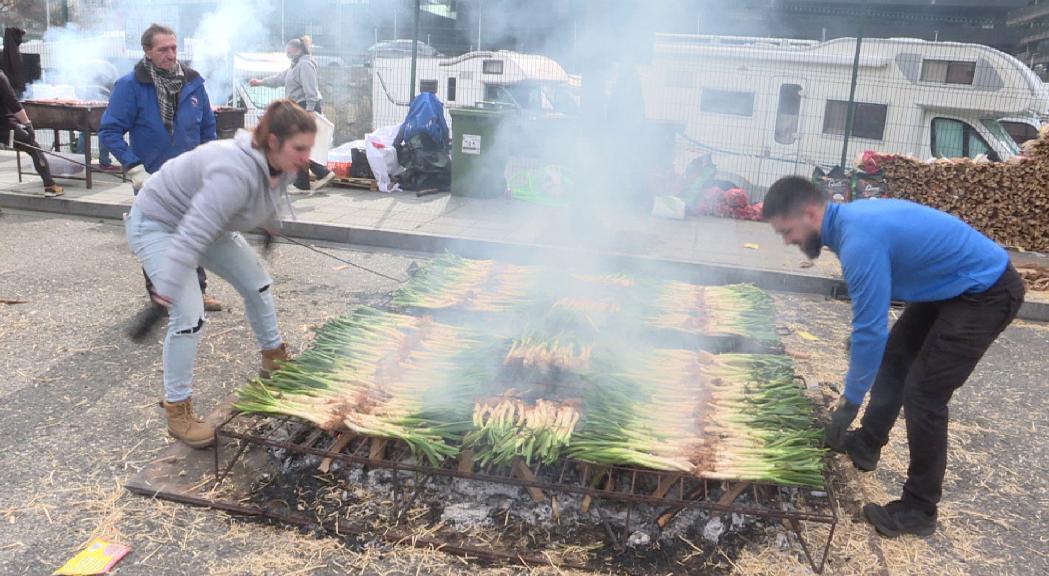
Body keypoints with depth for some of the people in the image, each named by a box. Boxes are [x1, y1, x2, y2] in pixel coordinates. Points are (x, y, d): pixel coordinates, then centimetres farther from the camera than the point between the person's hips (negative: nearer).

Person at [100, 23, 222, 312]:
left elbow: (208, 126, 11)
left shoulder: (193, 81, 0)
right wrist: (134, 168, -18)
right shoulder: (130, 85, -12)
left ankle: (197, 290, 22)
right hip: (152, 180, -3)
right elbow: (109, 131, -10)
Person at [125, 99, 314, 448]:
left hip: (207, 222, 9)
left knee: (256, 284, 11)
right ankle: (177, 408, -1)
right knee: (189, 315, -17)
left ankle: (273, 356, 35)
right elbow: (192, 233, -43)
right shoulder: (236, 173, -41)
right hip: (157, 224, -9)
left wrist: (270, 224, 32)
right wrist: (168, 288, -44)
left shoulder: (282, 166, -12)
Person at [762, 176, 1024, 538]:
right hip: (955, 285, 10)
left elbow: (871, 330, -28)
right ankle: (866, 445, 35)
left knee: (924, 393, -10)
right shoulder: (850, 218, 0)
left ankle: (919, 512, 3)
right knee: (893, 357, 17)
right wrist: (861, 343, 24)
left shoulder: (860, 241, -31)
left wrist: (850, 401, -18)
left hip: (987, 293, -10)